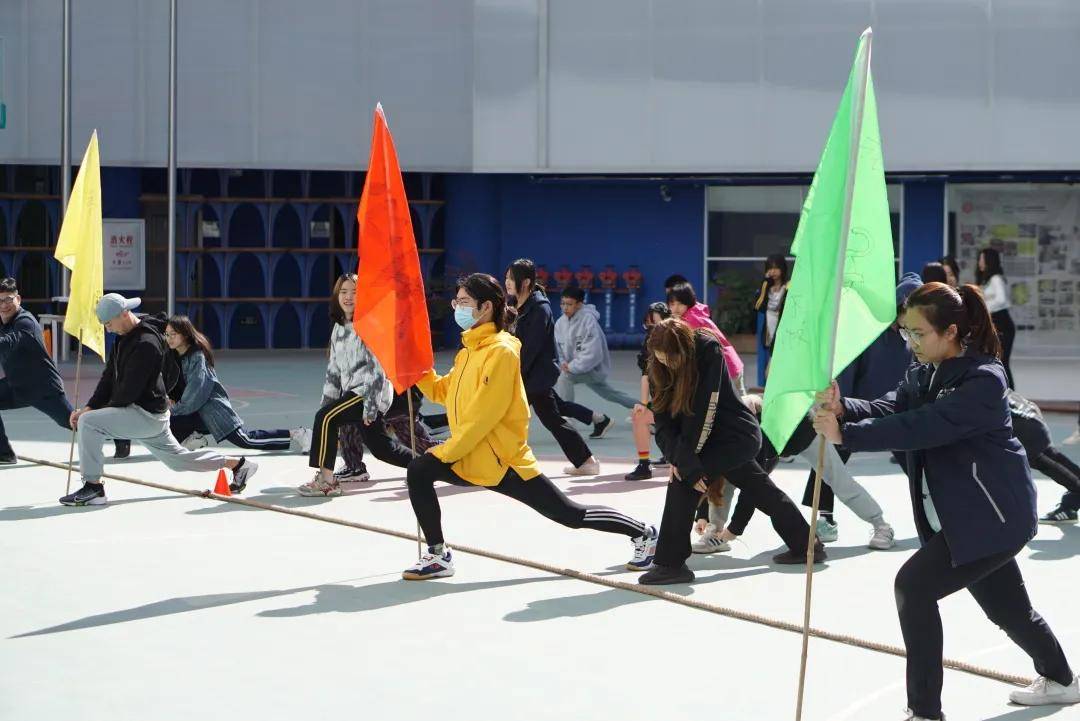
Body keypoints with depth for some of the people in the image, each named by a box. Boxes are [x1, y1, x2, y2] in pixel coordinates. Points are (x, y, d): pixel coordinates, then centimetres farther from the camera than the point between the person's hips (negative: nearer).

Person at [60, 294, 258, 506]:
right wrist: (89, 407, -1)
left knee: (88, 423, -19)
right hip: (147, 417, 10)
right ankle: (236, 463, 29)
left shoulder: (146, 344, -20)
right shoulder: (123, 339, 12)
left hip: (147, 415, -10)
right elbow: (109, 377, 11)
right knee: (178, 460, 21)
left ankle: (93, 487, -15)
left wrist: (105, 409, -7)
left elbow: (129, 390, -22)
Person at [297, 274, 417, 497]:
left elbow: (377, 367, -17)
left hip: (371, 391, -8)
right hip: (353, 391, 8)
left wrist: (370, 404, -20)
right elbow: (334, 369, 18)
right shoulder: (339, 329, 13)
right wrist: (327, 400, 12)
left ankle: (325, 480, -21)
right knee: (381, 447, 11)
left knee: (326, 417, -23)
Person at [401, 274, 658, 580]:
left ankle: (643, 534, 19)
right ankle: (437, 555, -1)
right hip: (469, 457, 8)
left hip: (504, 461, -8)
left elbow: (485, 413, -21)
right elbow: (442, 392, 12)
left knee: (572, 515, -1)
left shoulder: (501, 351, -17)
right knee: (419, 471, -10)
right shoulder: (469, 350, 12)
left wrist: (448, 451, -17)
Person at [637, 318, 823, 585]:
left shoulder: (708, 351, -23)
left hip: (738, 435, -8)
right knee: (763, 492, 20)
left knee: (682, 482, -18)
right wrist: (685, 462, -26)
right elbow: (664, 425, -11)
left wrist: (683, 459, -20)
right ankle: (806, 546, 36)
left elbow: (703, 409, -24)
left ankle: (671, 564, -16)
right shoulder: (659, 370, -5)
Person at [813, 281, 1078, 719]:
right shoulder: (924, 374, 5)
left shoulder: (982, 379, -22)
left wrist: (845, 434, -37)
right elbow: (889, 410, -10)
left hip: (993, 515, -9)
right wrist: (843, 408, -30)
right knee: (1007, 606, 24)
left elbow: (919, 428, -33)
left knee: (914, 585, -17)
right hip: (959, 516, 9)